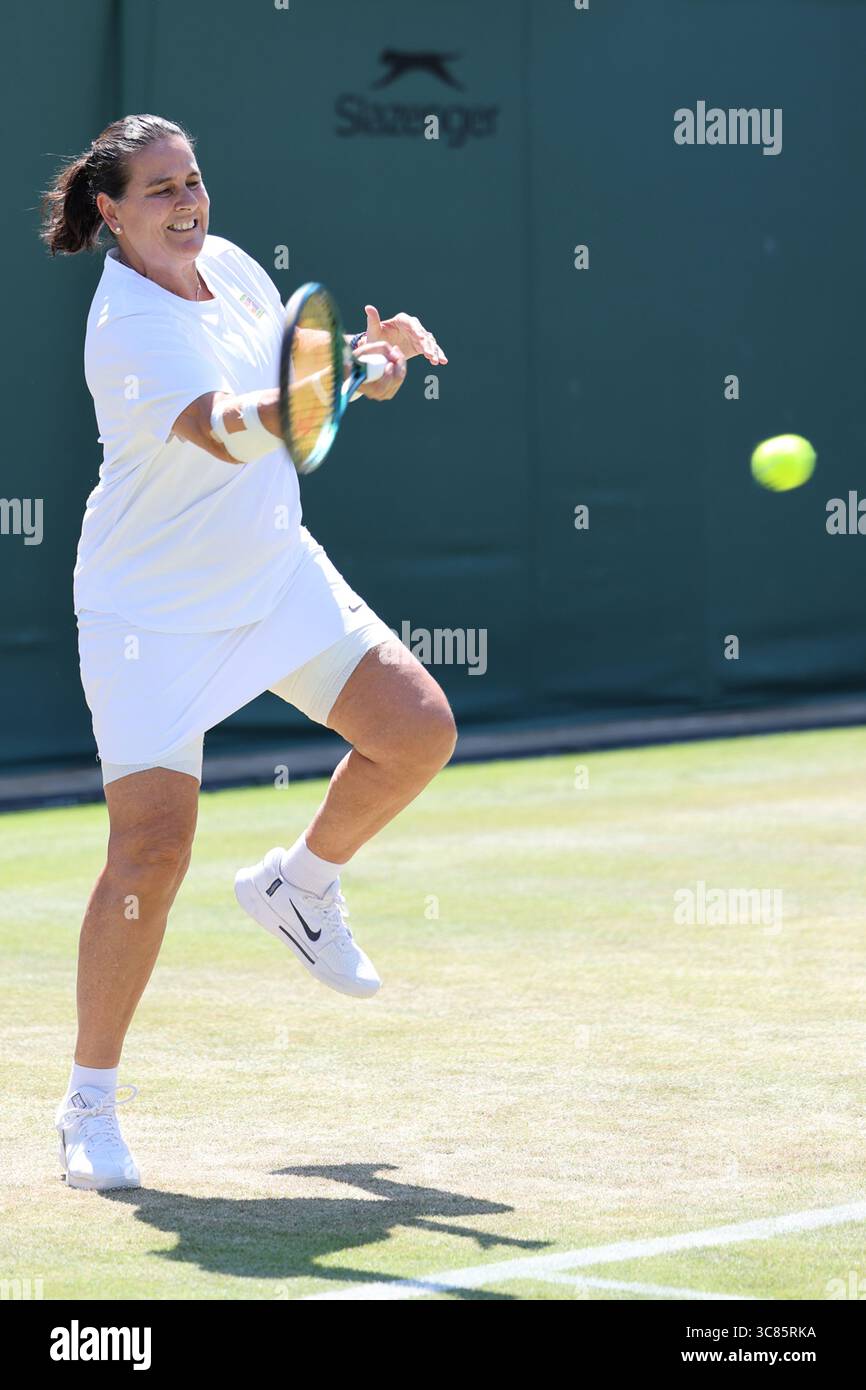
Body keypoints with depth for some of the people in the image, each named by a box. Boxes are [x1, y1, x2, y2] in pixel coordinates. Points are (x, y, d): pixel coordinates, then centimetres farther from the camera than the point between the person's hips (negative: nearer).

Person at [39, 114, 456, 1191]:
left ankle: (298, 883, 27)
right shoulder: (128, 329, -25)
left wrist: (367, 349, -3)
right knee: (152, 851, -15)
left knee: (417, 732, -1)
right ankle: (90, 1103, -1)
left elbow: (284, 365, 17)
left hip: (274, 571, 8)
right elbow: (217, 428, -43)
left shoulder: (229, 265, 0)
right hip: (154, 609, -7)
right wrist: (278, 408, -64)